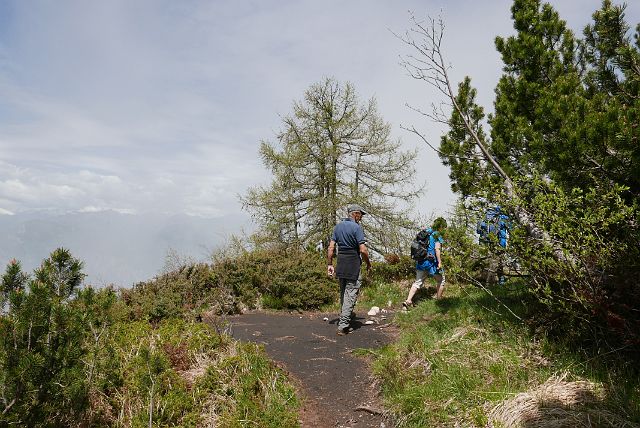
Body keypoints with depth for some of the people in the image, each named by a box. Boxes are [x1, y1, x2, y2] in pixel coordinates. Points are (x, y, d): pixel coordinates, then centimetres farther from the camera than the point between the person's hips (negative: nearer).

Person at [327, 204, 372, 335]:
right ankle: (343, 326, -3)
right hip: (353, 266, -7)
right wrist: (368, 264, -1)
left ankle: (344, 321, 28)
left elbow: (331, 247, 7)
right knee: (350, 296, -2)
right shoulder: (356, 227, -11)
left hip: (340, 265, 7)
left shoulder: (338, 226, 9)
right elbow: (363, 250, -15)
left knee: (343, 294, 18)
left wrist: (330, 264, 10)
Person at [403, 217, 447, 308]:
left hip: (421, 261, 7)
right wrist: (440, 262, -19)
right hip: (432, 262, -7)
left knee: (418, 282, 11)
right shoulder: (437, 235, -11)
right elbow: (437, 249, -20)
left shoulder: (425, 232, 11)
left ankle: (408, 300, -1)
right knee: (441, 280, 16)